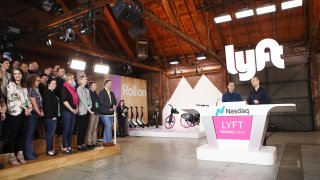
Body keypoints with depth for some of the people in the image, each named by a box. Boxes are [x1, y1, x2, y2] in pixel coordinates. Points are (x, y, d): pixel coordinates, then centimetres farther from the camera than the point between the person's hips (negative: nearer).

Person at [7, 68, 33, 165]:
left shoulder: (24, 86, 18)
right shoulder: (11, 84, -1)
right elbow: (14, 98, -10)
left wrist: (30, 107, -2)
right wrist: (25, 108, -11)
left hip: (25, 112, 6)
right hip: (15, 112, -6)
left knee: (22, 133, 8)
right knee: (14, 134, -2)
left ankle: (20, 154, 16)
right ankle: (12, 156, 6)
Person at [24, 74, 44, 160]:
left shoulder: (36, 89, 14)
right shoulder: (31, 89, -10)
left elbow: (39, 102, 10)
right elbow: (34, 103, -12)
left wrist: (41, 111, -2)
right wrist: (39, 113, -3)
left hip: (36, 114, 8)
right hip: (32, 114, -8)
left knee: (31, 134, 14)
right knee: (29, 134, -2)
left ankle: (30, 152, 22)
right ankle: (29, 154, 4)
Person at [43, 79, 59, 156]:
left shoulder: (52, 92, 17)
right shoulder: (47, 92, -10)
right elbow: (48, 105, -18)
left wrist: (55, 115, 10)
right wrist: (52, 115, -18)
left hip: (53, 116, 9)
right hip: (50, 116, -9)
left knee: (51, 133, 13)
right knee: (50, 133, -4)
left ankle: (50, 149, 21)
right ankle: (49, 150, 4)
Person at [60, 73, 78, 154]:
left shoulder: (73, 89, 16)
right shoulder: (64, 88, -6)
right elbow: (64, 100, -16)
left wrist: (77, 108, 3)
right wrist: (71, 109, -15)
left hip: (73, 112, 7)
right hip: (66, 111, -7)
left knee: (71, 130, 9)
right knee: (66, 130, -3)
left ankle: (69, 147, 17)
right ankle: (64, 148, 6)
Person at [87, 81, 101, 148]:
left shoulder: (95, 93, 18)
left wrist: (98, 111, 14)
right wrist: (91, 111, -17)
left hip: (97, 113, 8)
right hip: (92, 113, -8)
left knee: (95, 129, 12)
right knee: (90, 129, -3)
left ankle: (94, 142, 19)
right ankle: (89, 143, 3)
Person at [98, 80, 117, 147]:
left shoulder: (112, 93, 17)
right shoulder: (101, 92, -5)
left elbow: (115, 101, 17)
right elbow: (101, 102, -16)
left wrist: (114, 106, -5)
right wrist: (110, 106, -13)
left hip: (110, 112, 7)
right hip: (104, 113, -7)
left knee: (107, 127, 10)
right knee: (109, 126, -11)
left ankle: (105, 141, 16)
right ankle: (109, 141, -1)